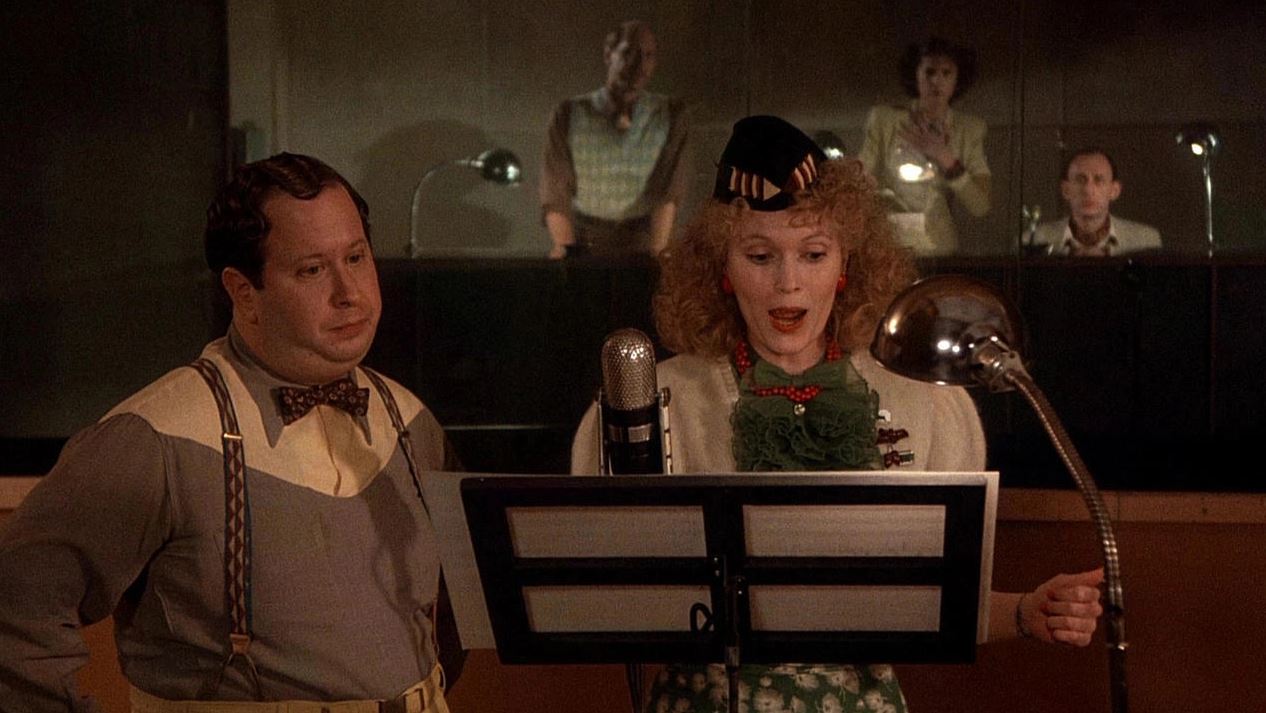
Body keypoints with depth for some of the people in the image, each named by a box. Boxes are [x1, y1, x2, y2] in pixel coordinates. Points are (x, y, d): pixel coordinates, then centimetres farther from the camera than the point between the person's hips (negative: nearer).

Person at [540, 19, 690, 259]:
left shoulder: (671, 116, 2)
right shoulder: (570, 115, 1)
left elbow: (668, 195, -6)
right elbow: (555, 194, -2)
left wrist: (655, 254, -19)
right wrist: (567, 250, -16)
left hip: (641, 248, 0)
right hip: (584, 247, 0)